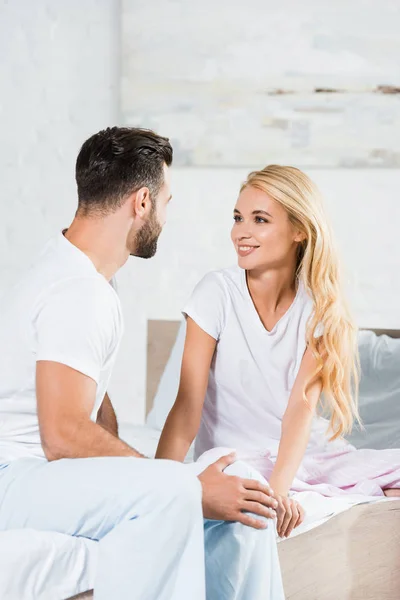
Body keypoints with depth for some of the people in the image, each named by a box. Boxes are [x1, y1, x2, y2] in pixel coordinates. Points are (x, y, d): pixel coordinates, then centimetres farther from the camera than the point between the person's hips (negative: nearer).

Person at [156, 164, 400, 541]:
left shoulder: (318, 305, -1)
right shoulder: (217, 294, -8)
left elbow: (303, 403, -13)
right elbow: (188, 405, -13)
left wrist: (278, 488, -29)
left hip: (305, 454, 1)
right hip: (235, 461, -1)